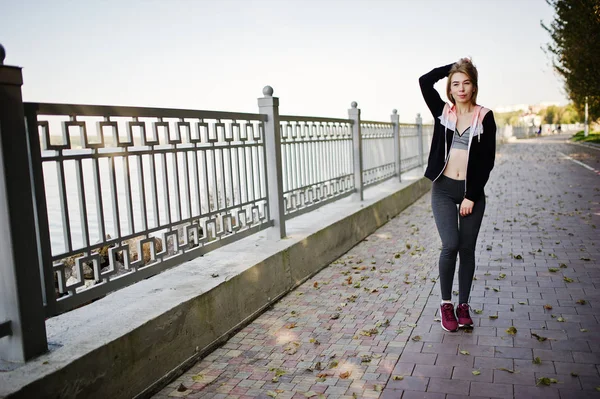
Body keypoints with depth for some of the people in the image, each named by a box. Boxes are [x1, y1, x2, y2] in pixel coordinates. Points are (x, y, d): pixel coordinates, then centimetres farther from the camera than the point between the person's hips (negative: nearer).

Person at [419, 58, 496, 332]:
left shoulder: (484, 117, -1)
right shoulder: (442, 111, 4)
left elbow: (487, 161, -4)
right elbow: (425, 81, -8)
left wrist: (471, 196, -9)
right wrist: (456, 65, -1)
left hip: (472, 192, 0)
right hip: (443, 189, 0)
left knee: (467, 249, 7)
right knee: (450, 245, -12)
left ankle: (463, 305, 21)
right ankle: (446, 304, 5)